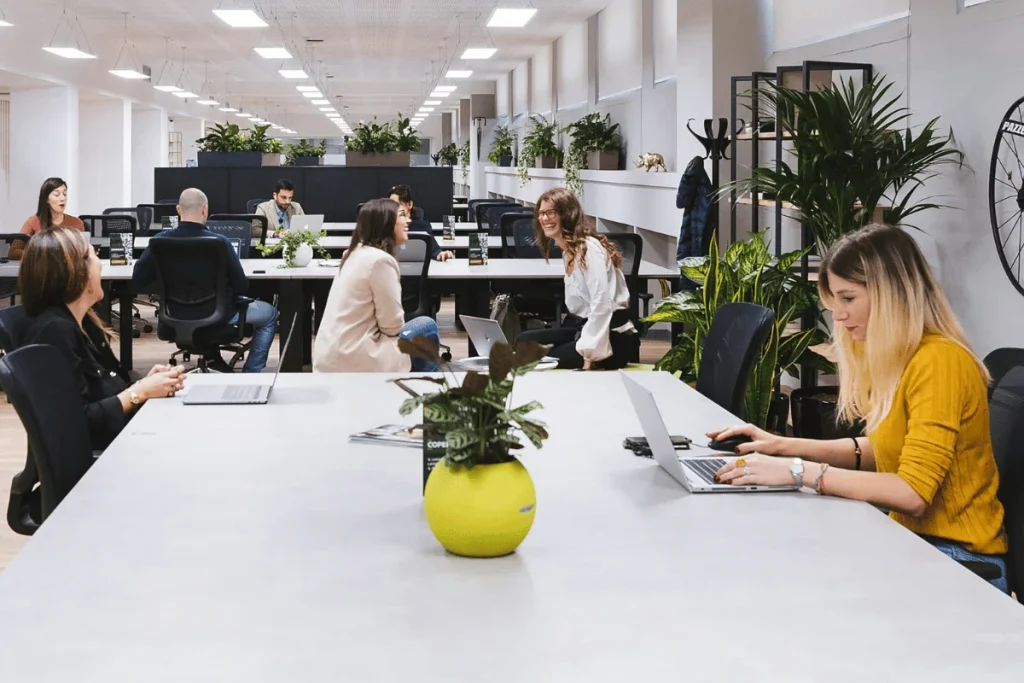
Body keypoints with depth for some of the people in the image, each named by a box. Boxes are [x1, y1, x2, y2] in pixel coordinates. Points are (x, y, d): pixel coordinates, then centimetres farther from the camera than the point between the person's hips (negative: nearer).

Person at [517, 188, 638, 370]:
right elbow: (578, 306, 13)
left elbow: (602, 304, -24)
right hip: (588, 330, 9)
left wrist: (590, 354, -26)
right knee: (525, 341, 2)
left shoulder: (589, 248, -14)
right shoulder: (568, 251, 16)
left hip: (614, 338, -9)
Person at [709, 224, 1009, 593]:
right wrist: (786, 446, 3)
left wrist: (799, 471, -25)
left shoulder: (938, 362, -21)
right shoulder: (899, 357, 8)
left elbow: (913, 492, -26)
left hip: (956, 560, -8)